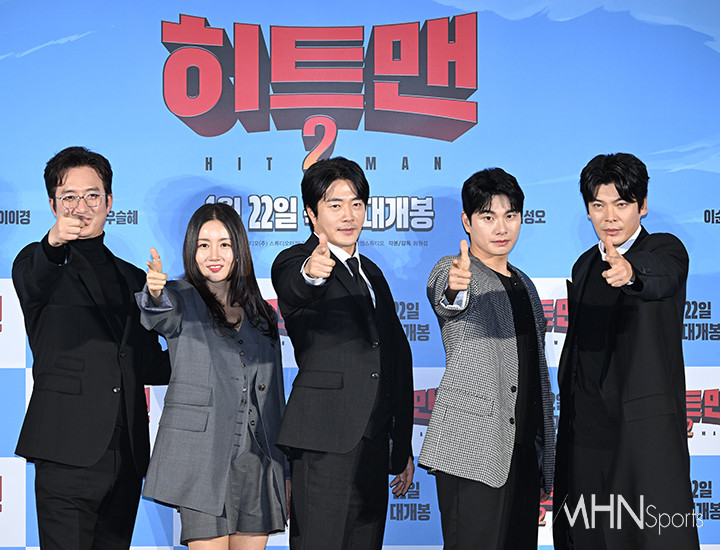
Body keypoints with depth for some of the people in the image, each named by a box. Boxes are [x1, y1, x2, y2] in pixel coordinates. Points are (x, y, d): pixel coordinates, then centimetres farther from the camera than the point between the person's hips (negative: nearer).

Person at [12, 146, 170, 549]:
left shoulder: (132, 279, 20)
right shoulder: (40, 264, 6)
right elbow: (30, 283, -20)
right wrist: (53, 244, -42)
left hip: (127, 453, 5)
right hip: (70, 453, -5)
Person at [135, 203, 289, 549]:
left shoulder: (262, 314, 15)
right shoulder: (182, 299, 4)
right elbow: (159, 317, -22)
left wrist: (285, 473, 15)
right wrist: (155, 293, -46)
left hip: (258, 460, 4)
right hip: (202, 458, -4)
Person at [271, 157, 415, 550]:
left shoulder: (372, 273, 21)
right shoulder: (296, 261, 0)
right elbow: (293, 291, -27)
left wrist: (403, 448, 21)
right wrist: (310, 273, -51)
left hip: (374, 441, 7)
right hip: (326, 440, -7)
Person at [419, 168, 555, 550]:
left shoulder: (524, 285, 19)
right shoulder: (451, 270, -1)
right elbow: (444, 300, -26)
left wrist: (546, 463, 20)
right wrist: (455, 289, -51)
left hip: (524, 451, 7)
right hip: (472, 446, -7)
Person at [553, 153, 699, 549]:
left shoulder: (665, 250, -3)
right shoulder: (584, 266, 16)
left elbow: (661, 278, -28)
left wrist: (630, 273, -51)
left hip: (646, 428, -6)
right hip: (586, 430, 6)